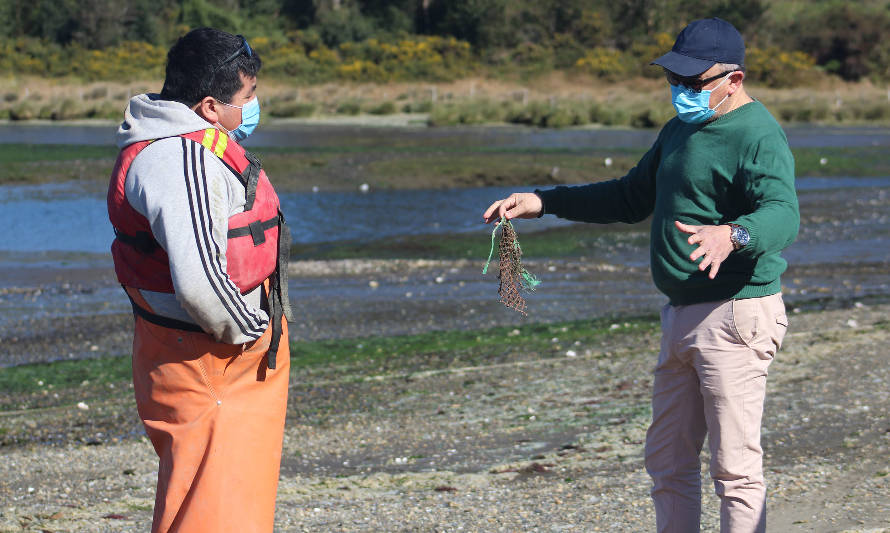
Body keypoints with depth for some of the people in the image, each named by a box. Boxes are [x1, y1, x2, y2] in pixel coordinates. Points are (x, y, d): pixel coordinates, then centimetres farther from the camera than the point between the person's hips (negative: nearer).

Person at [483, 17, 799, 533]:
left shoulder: (758, 136, -14)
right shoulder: (680, 130, 17)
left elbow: (784, 215, -31)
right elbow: (632, 197, 29)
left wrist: (732, 234, -52)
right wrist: (544, 201, 21)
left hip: (735, 316, -10)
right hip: (682, 317, 10)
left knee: (735, 466, -9)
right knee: (668, 460, 15)